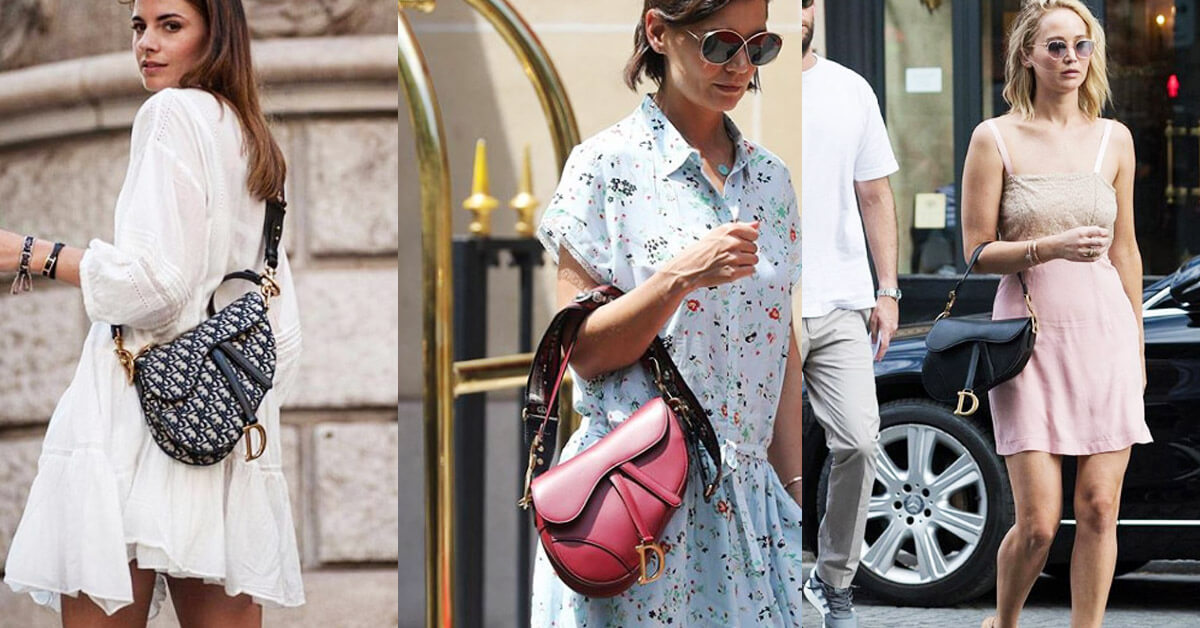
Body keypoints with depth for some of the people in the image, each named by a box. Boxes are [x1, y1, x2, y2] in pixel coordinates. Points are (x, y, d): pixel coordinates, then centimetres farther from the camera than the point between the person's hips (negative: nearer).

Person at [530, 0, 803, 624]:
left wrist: (795, 493, 11)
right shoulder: (606, 166, -5)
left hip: (748, 498, 5)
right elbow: (584, 351, -9)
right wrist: (682, 275, -22)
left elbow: (784, 352, 14)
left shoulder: (769, 178, 11)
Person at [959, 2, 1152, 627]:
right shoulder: (996, 139, -1)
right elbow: (977, 252, -2)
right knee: (1037, 524, -5)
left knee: (1099, 510, -1)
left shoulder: (1113, 139, 10)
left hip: (1105, 336, 3)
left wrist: (1136, 345, 17)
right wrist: (1053, 247, -17)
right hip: (1031, 341, -3)